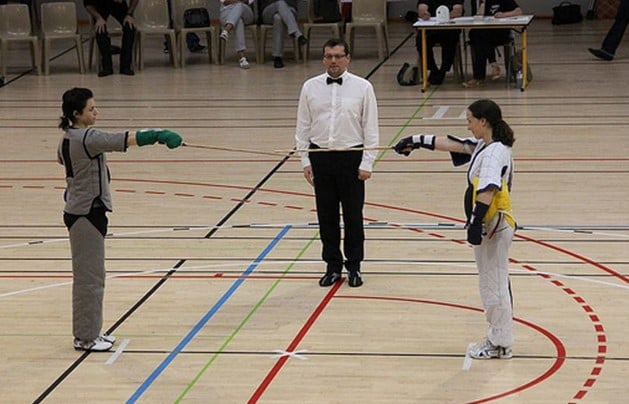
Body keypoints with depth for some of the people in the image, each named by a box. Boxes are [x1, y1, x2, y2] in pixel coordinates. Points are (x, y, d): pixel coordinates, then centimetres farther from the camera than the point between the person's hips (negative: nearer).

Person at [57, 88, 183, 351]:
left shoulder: (68, 138, 8)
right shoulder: (87, 139, -21)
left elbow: (61, 158, 31)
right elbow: (124, 140, -32)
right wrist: (157, 136, -37)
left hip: (77, 210, 10)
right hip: (86, 214, -10)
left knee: (90, 275, 16)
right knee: (89, 277, -2)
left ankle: (89, 332, 24)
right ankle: (85, 337, 5)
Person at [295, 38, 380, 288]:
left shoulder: (362, 87, -4)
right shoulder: (310, 87, 2)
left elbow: (371, 128, -2)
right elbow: (303, 127, 7)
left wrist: (367, 163, -7)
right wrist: (305, 161, 2)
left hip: (351, 157, -2)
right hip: (320, 157, 2)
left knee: (353, 215, 6)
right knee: (326, 215, 9)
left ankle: (354, 266, 20)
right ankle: (333, 265, 22)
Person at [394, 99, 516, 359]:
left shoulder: (496, 151, -19)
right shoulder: (483, 145, 10)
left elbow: (488, 190, -29)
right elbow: (453, 144, 20)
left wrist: (475, 222, -33)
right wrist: (417, 141, 23)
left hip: (495, 227, -10)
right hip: (489, 227, 10)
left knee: (494, 285, -1)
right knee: (491, 284, 16)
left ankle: (501, 344, 9)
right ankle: (498, 338, 24)